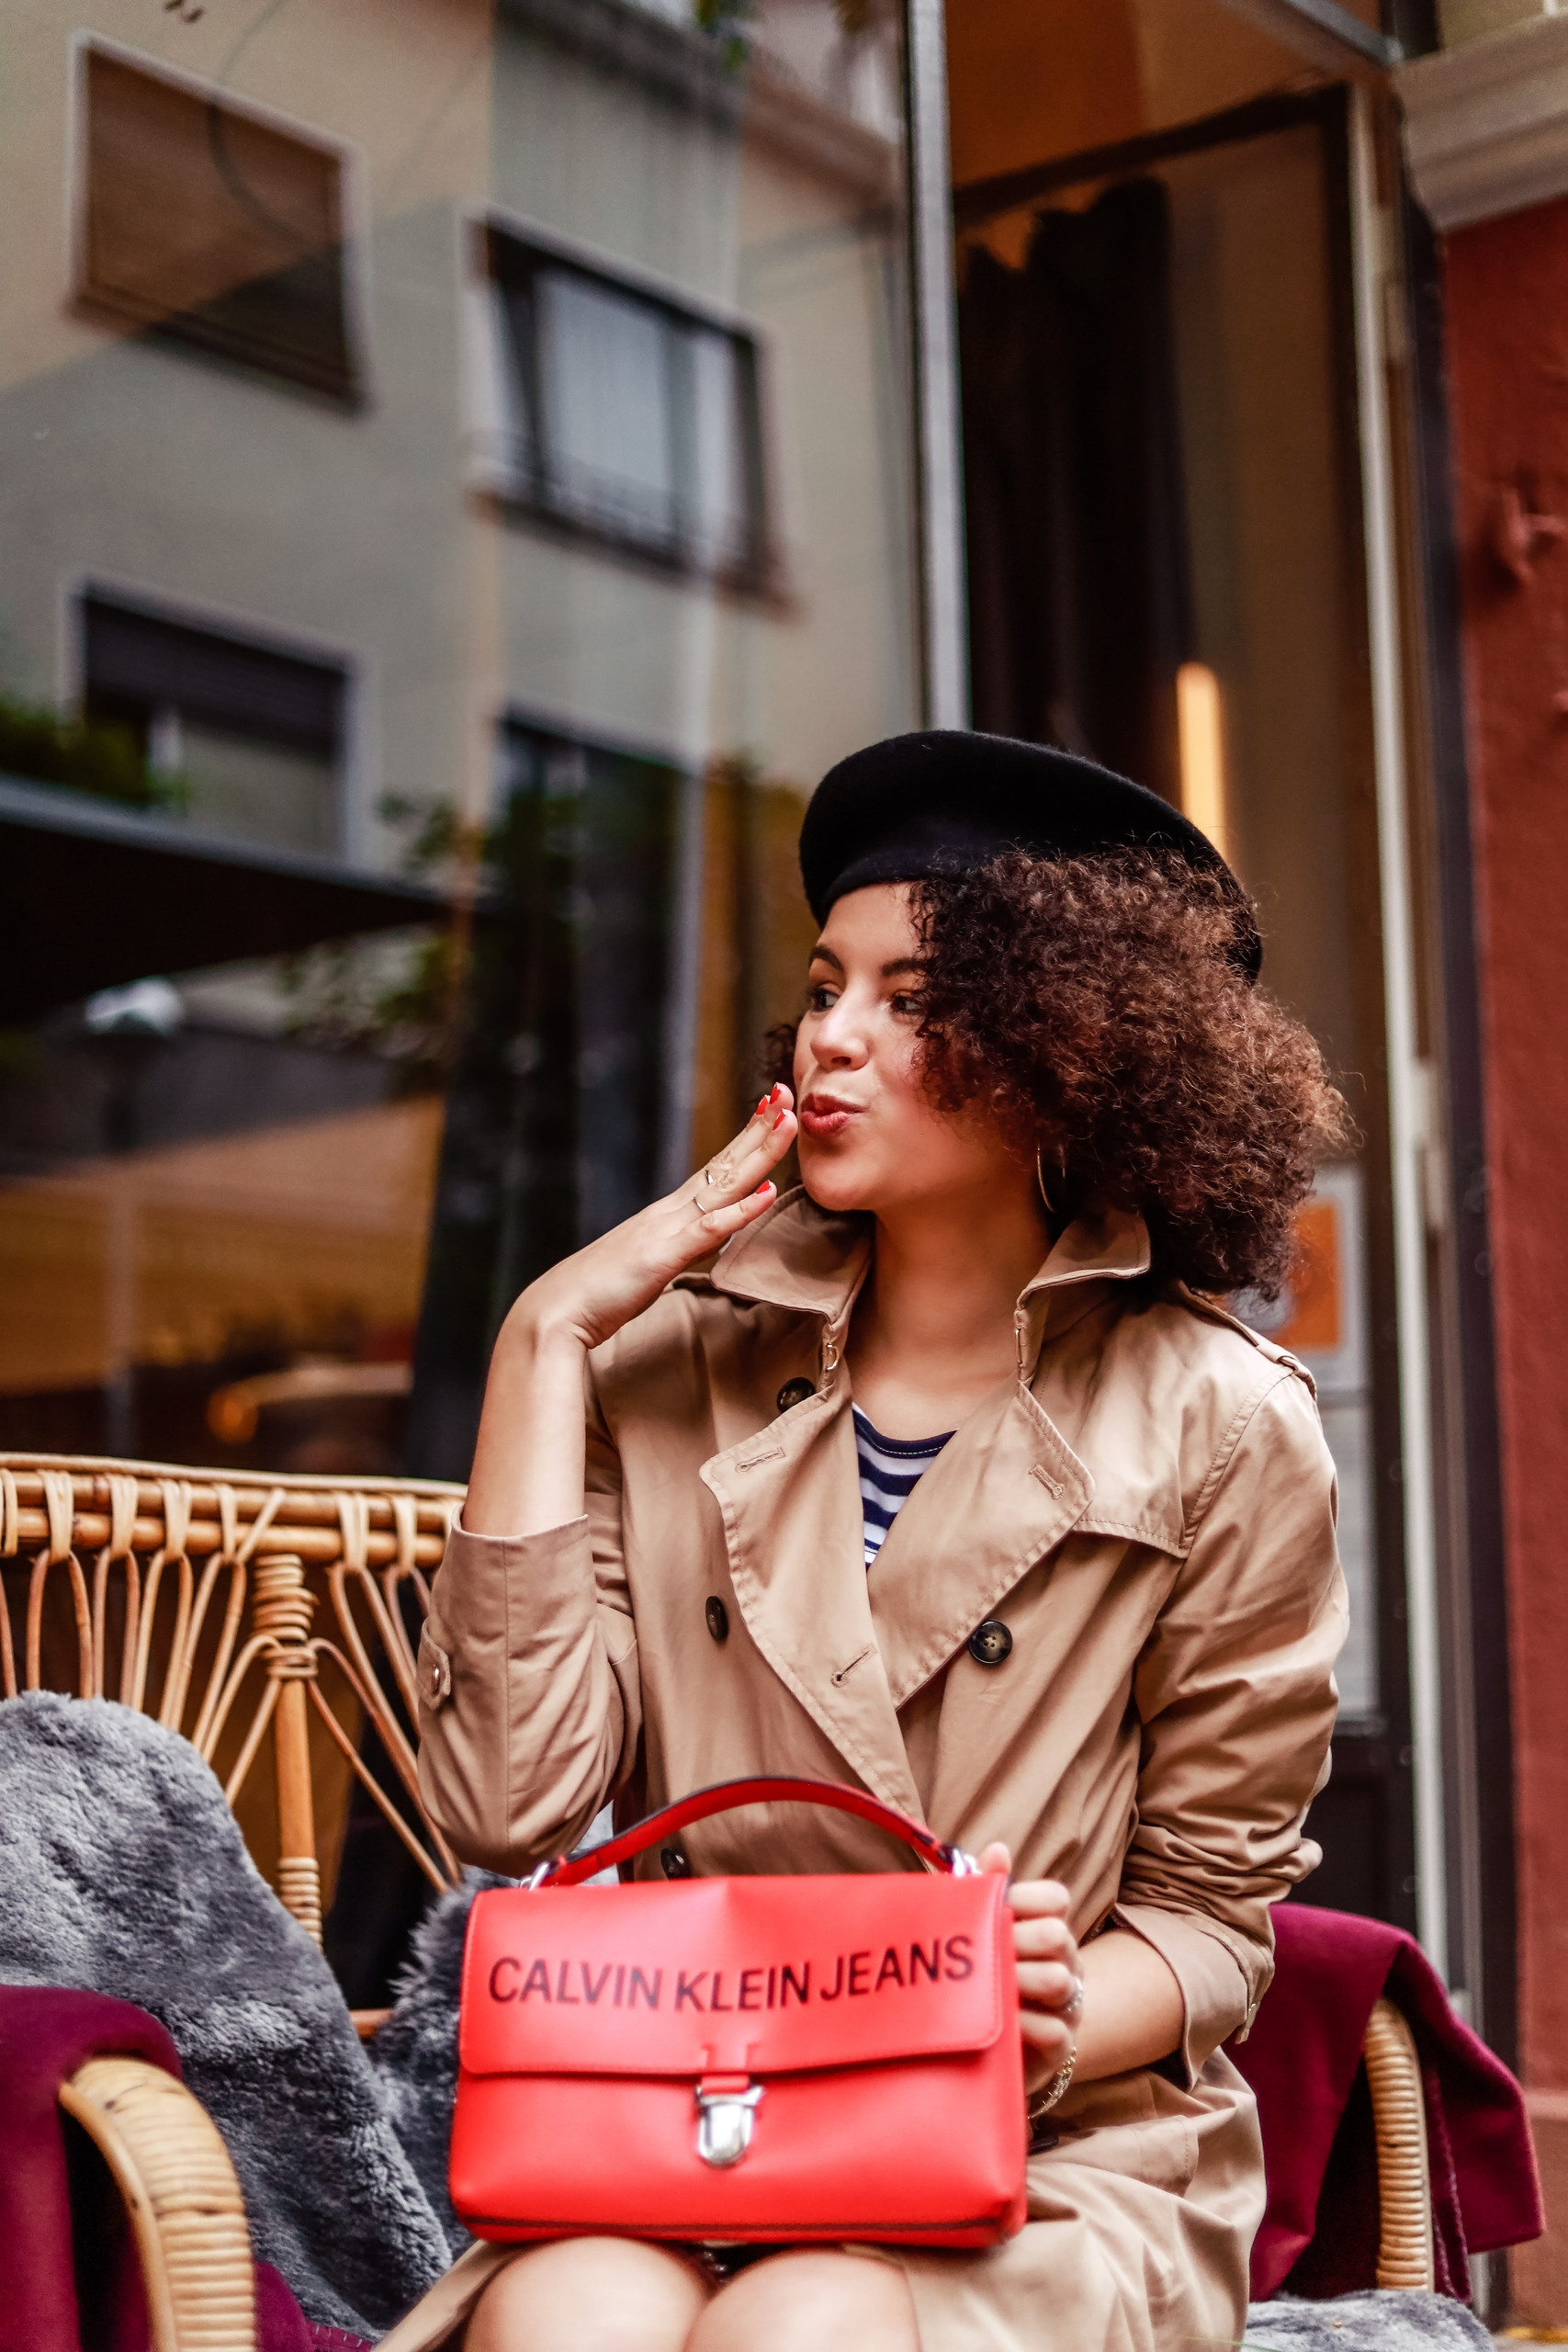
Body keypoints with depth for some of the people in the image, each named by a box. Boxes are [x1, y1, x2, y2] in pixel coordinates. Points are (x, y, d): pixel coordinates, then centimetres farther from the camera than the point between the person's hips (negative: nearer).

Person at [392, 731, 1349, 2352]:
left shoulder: (1218, 1428, 0)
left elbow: (1209, 1913, 5)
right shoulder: (678, 1365, 7)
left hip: (1057, 2162, -1)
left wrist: (1058, 2019, -18)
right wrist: (546, 1340, -4)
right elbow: (508, 1797, -6)